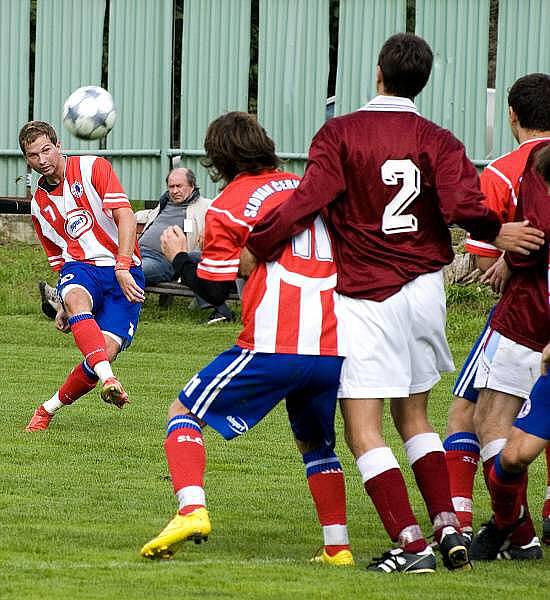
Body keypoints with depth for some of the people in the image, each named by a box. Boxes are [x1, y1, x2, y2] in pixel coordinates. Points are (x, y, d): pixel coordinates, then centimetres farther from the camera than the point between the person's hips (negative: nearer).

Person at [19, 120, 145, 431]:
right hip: (80, 266, 3)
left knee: (107, 350, -20)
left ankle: (50, 409, 1)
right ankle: (108, 380, -55)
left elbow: (126, 217, -9)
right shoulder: (39, 205, 18)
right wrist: (65, 308, 15)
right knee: (76, 298, -37)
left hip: (123, 271, -3)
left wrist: (122, 267, -21)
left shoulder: (93, 168, 0)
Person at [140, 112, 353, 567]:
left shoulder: (229, 205, 2)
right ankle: (337, 547, 17)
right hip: (335, 349, 5)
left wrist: (179, 256, 19)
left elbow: (213, 289, 0)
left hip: (273, 346, -5)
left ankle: (192, 510, -12)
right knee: (316, 444, 27)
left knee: (185, 414, 10)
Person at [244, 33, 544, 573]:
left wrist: (255, 249, -10)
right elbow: (463, 206, -13)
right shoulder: (437, 140, 1)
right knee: (413, 417, 21)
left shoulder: (339, 134, -6)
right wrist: (497, 235, 7)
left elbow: (309, 200, -17)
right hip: (424, 291, 4)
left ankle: (411, 545, -13)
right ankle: (448, 528, 11)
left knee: (364, 431, -3)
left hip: (363, 296, -4)